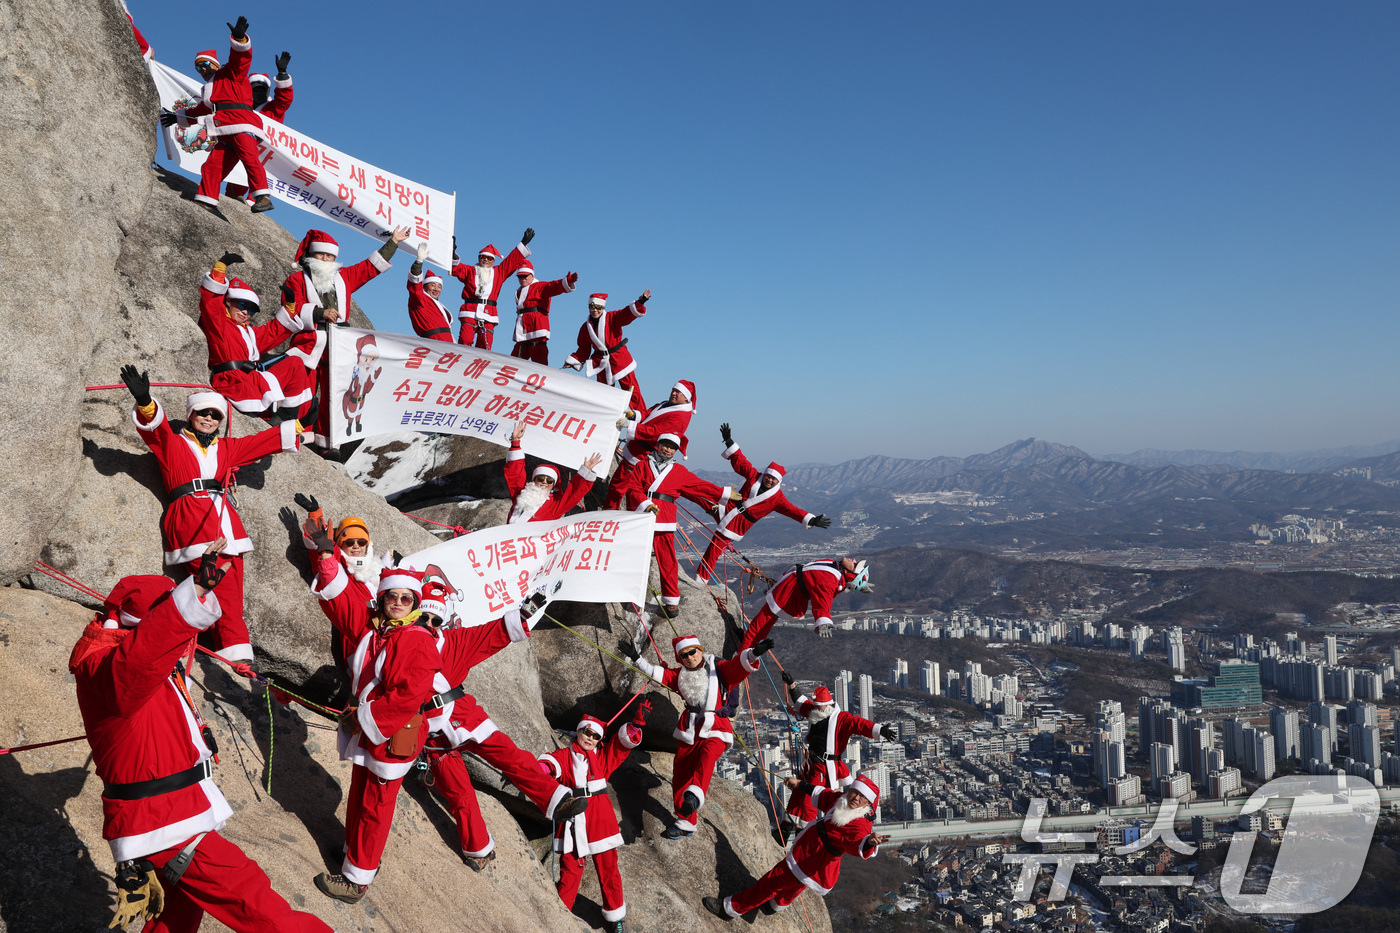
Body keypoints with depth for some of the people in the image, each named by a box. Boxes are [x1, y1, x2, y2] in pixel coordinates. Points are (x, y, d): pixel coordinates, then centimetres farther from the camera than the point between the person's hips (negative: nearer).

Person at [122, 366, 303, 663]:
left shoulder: (226, 448, 28)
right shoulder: (171, 443, 15)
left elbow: (264, 440, 35)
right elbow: (155, 426, -5)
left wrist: (296, 427, 39)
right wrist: (144, 401, -25)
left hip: (225, 523, 5)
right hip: (191, 521, -5)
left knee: (231, 596, -3)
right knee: (221, 589, -18)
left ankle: (238, 661, -5)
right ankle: (237, 653, -19)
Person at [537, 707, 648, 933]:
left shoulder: (603, 756, 10)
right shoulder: (564, 756, 4)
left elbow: (624, 740, 0)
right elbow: (551, 763, -16)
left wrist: (638, 721, -16)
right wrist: (540, 770, -39)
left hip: (600, 820, 2)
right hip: (573, 822, -2)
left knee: (607, 868, 9)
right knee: (569, 868, 3)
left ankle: (614, 915, 25)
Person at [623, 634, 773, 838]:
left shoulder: (718, 668, -1)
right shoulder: (680, 675, 13)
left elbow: (739, 665, -16)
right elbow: (658, 673, 8)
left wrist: (754, 653, -35)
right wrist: (637, 658, -1)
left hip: (715, 730, -5)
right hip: (689, 730, 5)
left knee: (707, 756, -36)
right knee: (681, 774, 5)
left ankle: (695, 795, -56)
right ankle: (685, 823, 17)